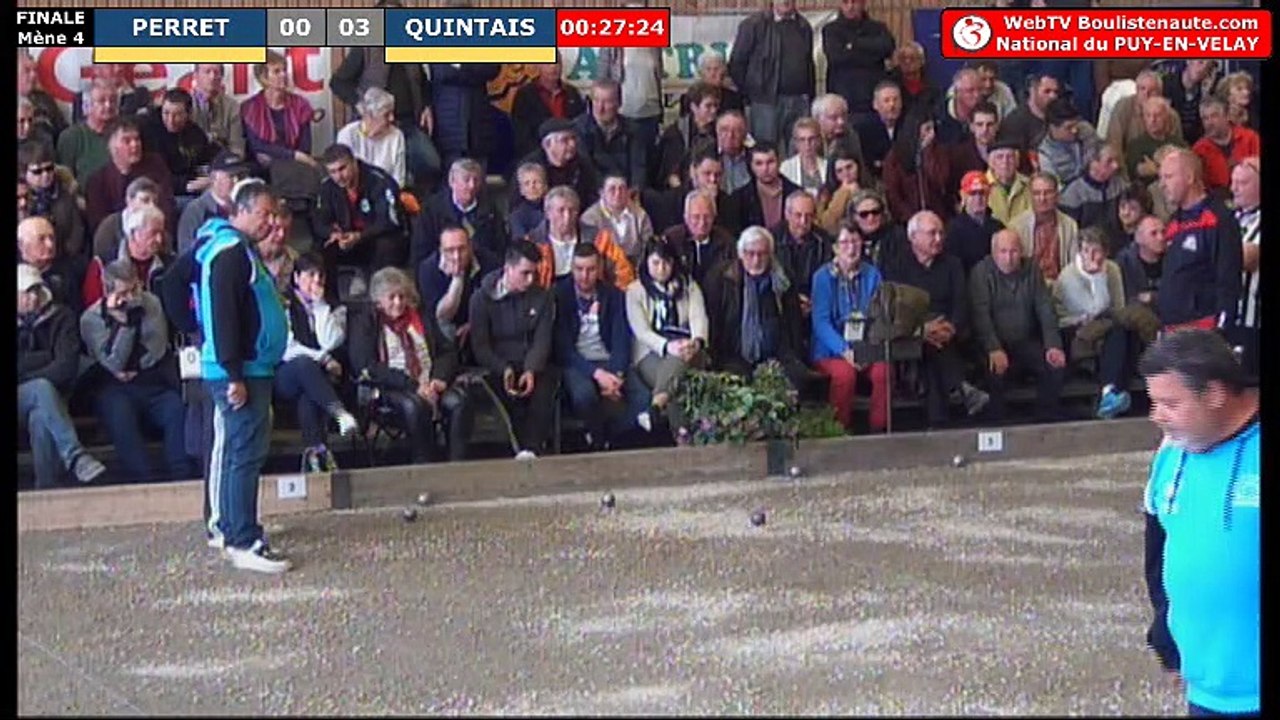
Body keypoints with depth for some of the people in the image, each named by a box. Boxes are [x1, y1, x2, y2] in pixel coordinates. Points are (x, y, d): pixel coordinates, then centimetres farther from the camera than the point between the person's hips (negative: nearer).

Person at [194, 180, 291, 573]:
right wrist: (235, 375, -24)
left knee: (234, 449, 17)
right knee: (247, 453, -11)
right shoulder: (230, 252, -15)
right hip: (239, 372, -11)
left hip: (250, 368, 11)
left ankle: (227, 526, 26)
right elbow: (223, 316, -22)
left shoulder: (240, 249, 18)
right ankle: (244, 542, -12)